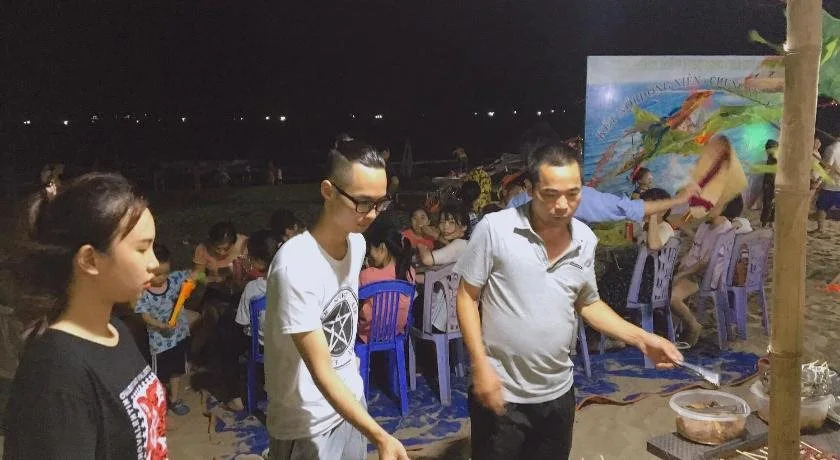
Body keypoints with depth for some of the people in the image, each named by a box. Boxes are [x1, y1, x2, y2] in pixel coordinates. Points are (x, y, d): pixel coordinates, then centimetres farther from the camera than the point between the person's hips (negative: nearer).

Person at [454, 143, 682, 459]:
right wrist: (480, 365, -16)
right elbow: (467, 297, -9)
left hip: (558, 392, 5)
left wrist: (640, 338, 1)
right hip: (501, 392, -4)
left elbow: (588, 303, 12)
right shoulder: (494, 228, -15)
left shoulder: (586, 239, 0)